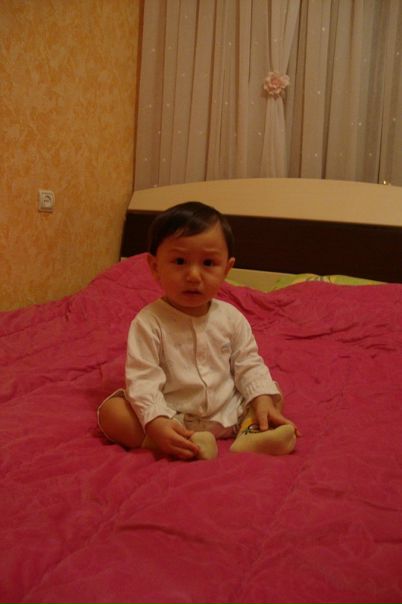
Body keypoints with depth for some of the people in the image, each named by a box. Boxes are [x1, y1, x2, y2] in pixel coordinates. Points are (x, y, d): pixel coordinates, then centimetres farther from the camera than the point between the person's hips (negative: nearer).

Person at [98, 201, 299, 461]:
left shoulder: (230, 317, -1)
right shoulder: (149, 322, -14)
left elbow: (248, 365, 4)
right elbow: (142, 378, -20)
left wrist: (263, 401, -13)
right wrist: (156, 423, -33)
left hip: (228, 411, 4)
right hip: (172, 418, -4)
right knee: (111, 412, -24)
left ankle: (248, 436, -24)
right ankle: (182, 446, -35)